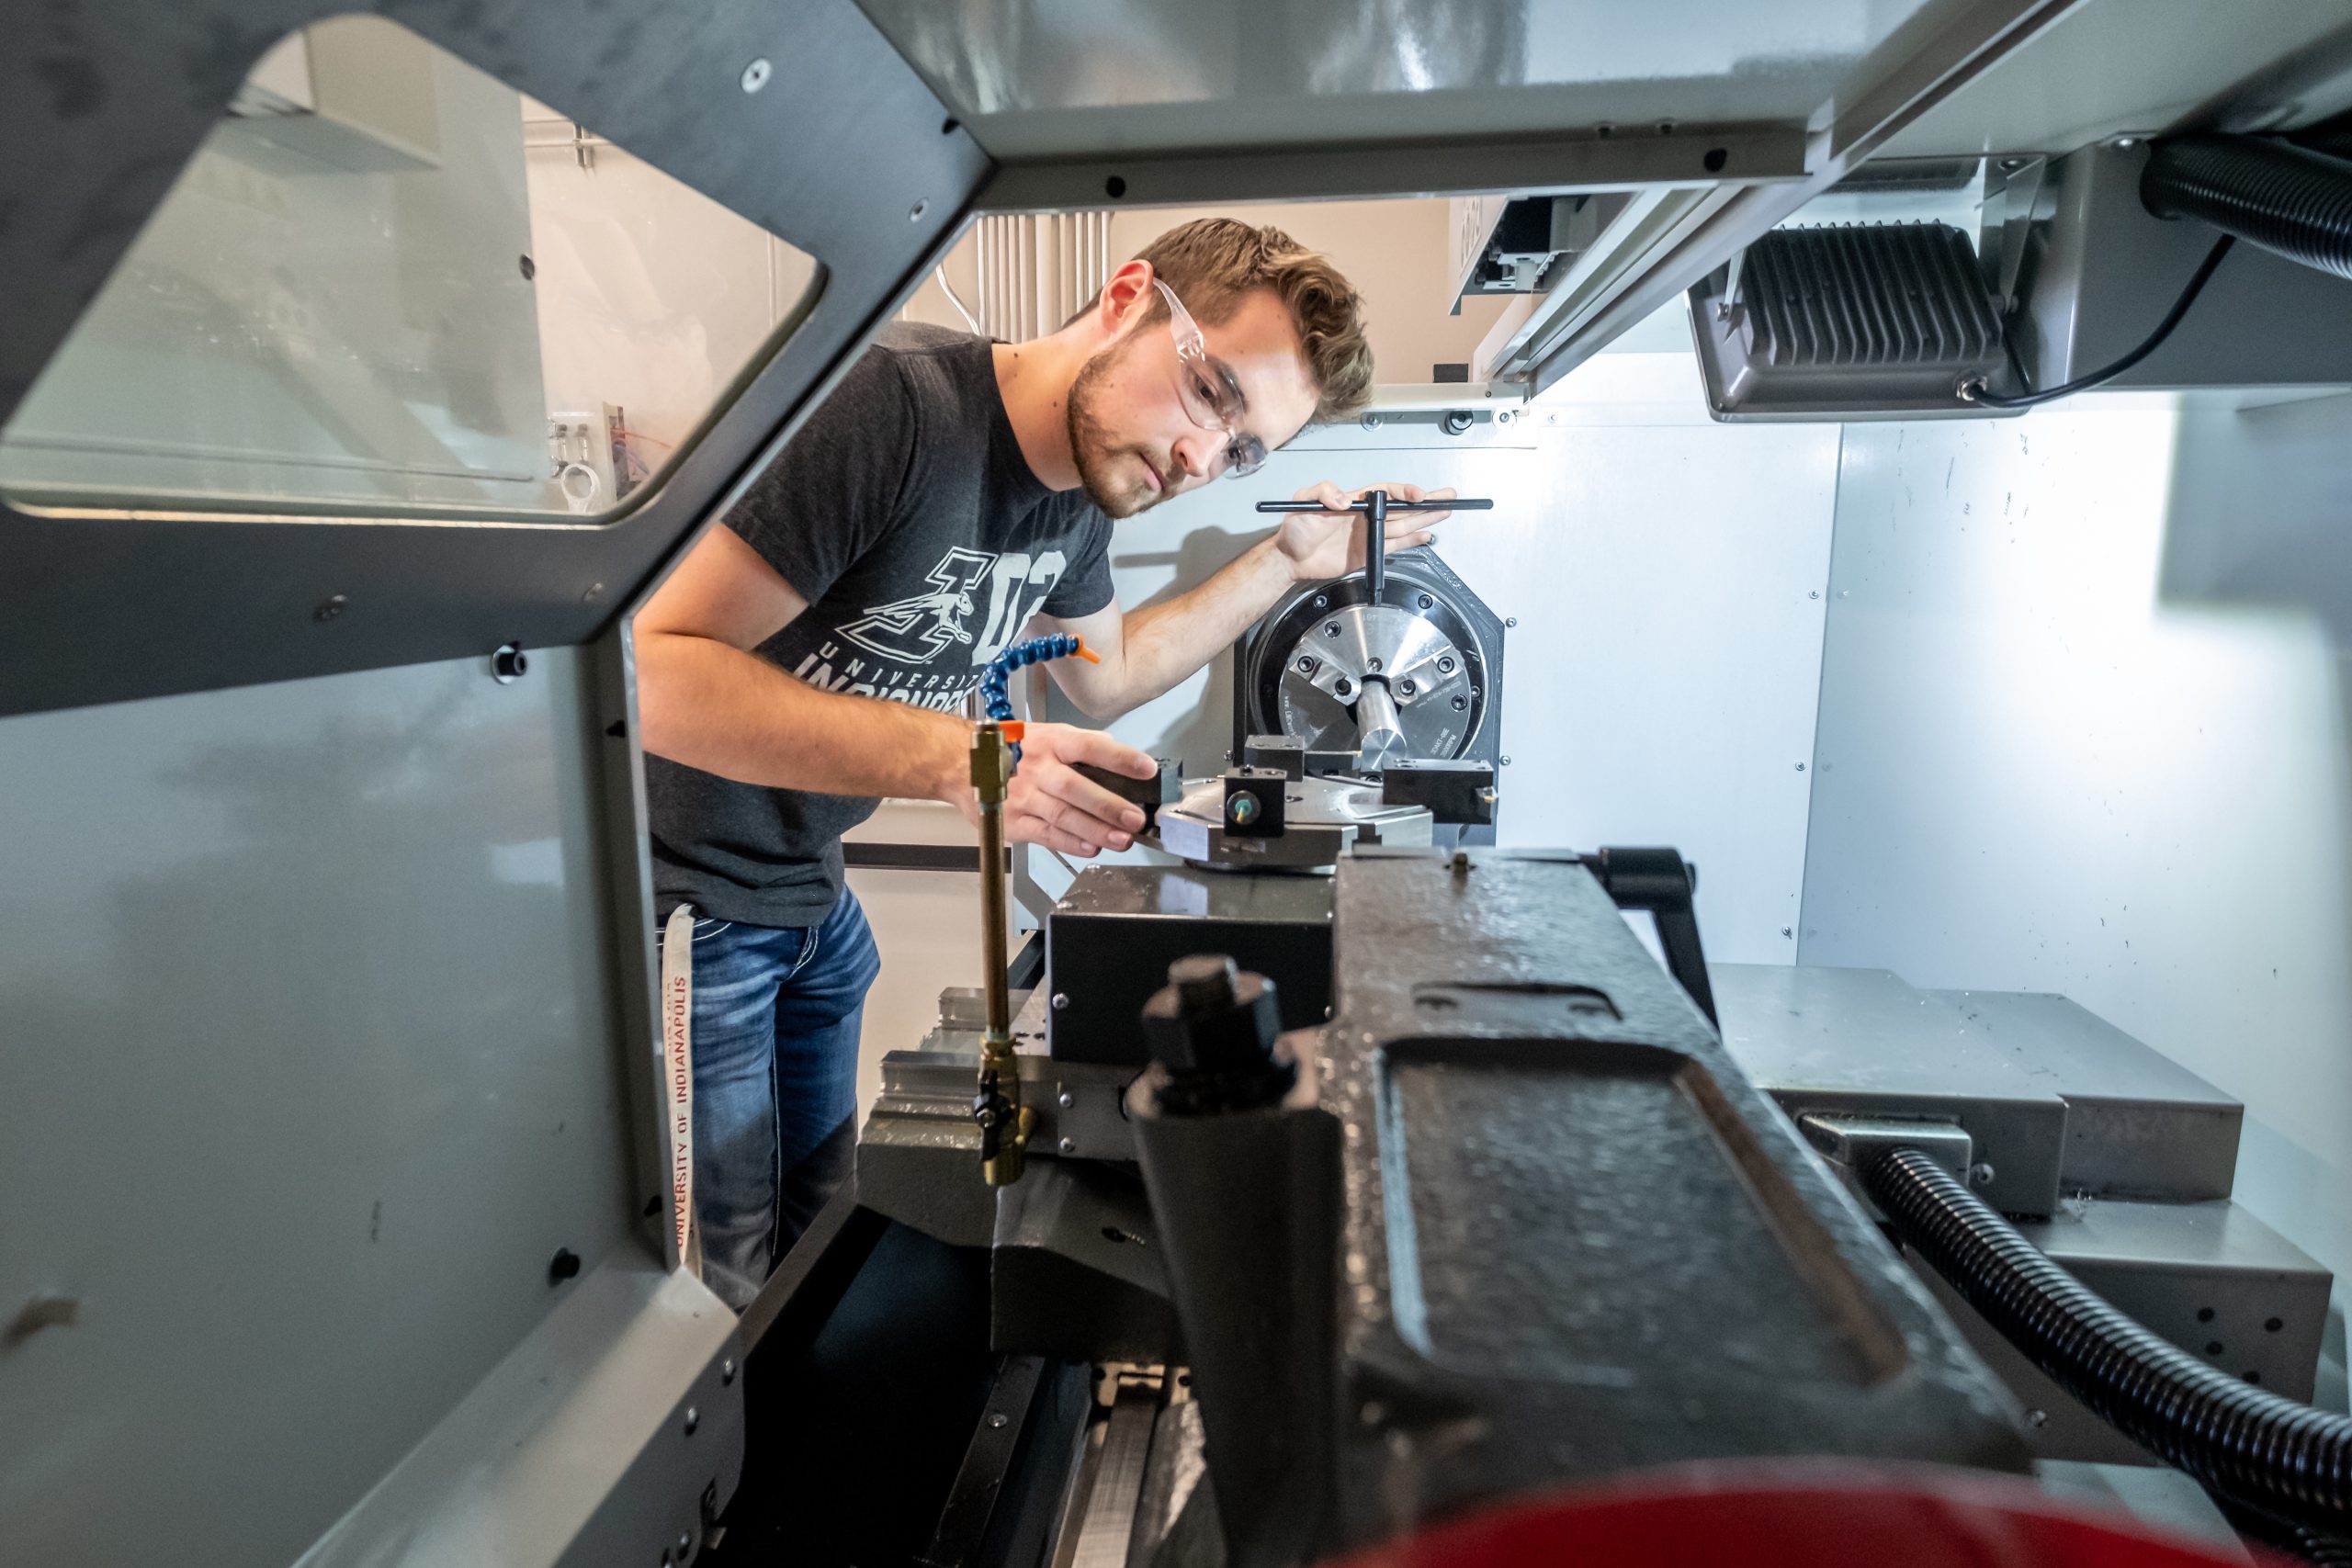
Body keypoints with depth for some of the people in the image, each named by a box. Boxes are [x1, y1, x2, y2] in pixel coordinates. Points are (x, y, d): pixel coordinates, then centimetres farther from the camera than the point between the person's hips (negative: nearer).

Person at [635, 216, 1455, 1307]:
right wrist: (955, 757, -37)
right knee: (723, 1287, 5)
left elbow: (1104, 680, 16)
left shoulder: (1078, 496, 0)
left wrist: (1289, 560, 10)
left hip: (809, 894, 7)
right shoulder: (893, 402, -27)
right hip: (670, 900, -7)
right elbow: (653, 670, -29)